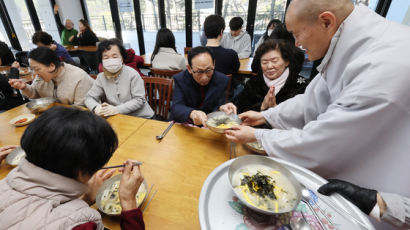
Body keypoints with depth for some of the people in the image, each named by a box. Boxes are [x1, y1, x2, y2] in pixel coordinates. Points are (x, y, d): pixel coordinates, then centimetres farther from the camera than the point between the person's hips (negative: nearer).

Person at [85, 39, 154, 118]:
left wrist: (117, 109, -24)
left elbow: (139, 100, -13)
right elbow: (90, 98, 8)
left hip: (142, 117, -3)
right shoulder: (101, 77, 4)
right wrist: (96, 107, -15)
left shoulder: (132, 74, -10)